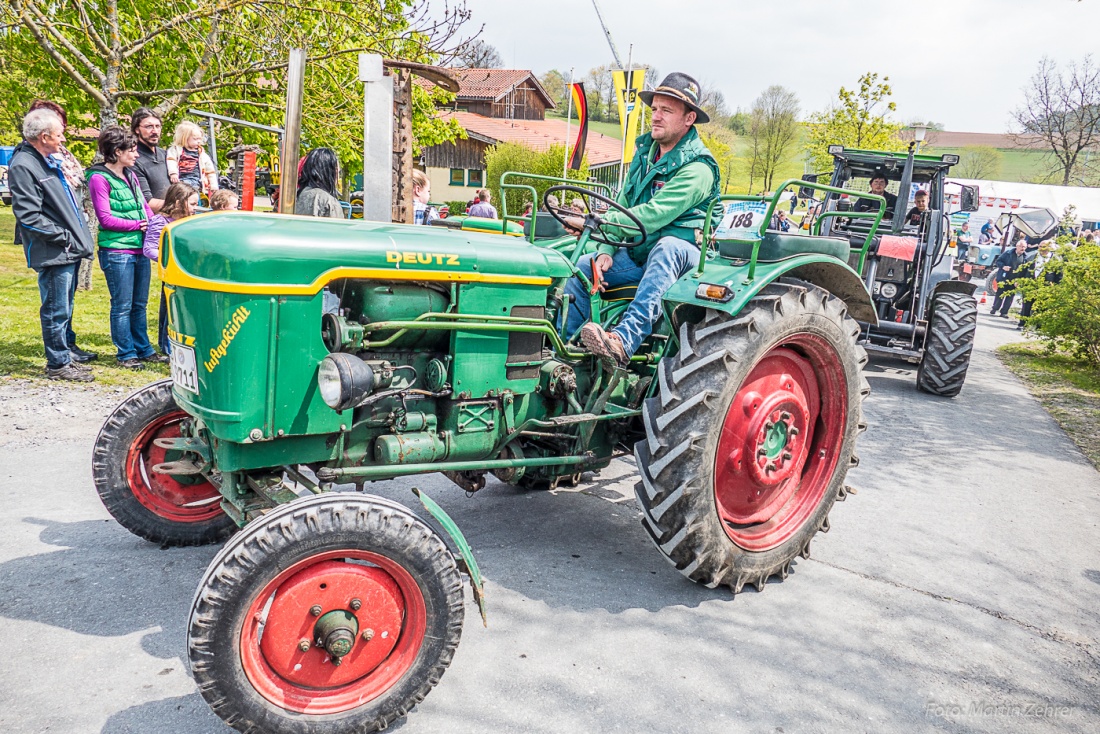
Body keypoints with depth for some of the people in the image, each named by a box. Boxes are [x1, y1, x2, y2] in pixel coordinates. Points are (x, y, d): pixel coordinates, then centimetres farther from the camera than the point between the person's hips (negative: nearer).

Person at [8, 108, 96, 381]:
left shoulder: (49, 160, 12)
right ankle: (58, 364, 9)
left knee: (65, 305, 22)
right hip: (52, 253, -9)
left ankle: (68, 347, 37)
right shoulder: (23, 166, -16)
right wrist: (63, 236, -17)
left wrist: (78, 233, 16)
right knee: (56, 309, 0)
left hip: (69, 249, 9)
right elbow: (28, 216, -21)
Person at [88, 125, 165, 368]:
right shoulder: (99, 179, -9)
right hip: (117, 251, -7)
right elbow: (105, 218, -13)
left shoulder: (130, 175, 13)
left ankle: (143, 349, 25)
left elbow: (145, 206, 17)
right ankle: (126, 353, 11)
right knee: (122, 306, 1)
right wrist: (137, 225, -11)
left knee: (139, 304, 15)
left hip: (140, 249, 7)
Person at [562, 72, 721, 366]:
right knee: (581, 268, -11)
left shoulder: (697, 168, -15)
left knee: (667, 247, -40)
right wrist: (606, 251, -6)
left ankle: (623, 343, -57)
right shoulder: (645, 151, 10)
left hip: (681, 253, -7)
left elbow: (652, 215, -26)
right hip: (638, 253, 7)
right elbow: (623, 206, 10)